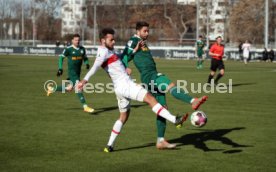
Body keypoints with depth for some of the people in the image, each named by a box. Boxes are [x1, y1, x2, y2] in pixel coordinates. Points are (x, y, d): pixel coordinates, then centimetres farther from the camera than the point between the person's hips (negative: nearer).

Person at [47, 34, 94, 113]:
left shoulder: (82, 49, 6)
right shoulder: (68, 49, -8)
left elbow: (85, 58, 18)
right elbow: (61, 57, 1)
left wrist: (87, 63, -3)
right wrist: (60, 68, -5)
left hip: (78, 72, 7)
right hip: (72, 71, -7)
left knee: (69, 88, 14)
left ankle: (52, 89, 35)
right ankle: (85, 106, -15)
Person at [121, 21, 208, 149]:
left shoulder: (143, 43, 26)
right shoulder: (134, 41, 1)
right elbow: (124, 56, -8)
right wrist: (126, 68, -22)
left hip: (154, 75, 10)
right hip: (148, 76, -10)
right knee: (171, 86, -33)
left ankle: (160, 141, 11)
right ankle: (193, 101, -58)